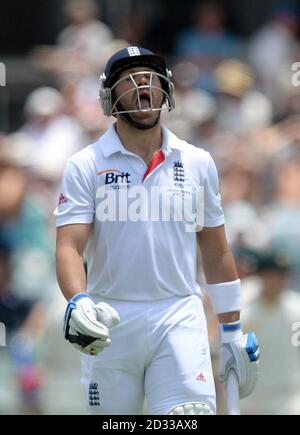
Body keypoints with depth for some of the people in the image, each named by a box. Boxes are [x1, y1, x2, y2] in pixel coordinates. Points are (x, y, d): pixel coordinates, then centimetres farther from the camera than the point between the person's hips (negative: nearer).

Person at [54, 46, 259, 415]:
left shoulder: (197, 163, 9)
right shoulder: (85, 166, 1)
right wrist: (77, 302, -29)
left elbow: (216, 253, 15)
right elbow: (69, 246, -10)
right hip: (110, 322, -1)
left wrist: (232, 331, 13)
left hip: (180, 319, 1)